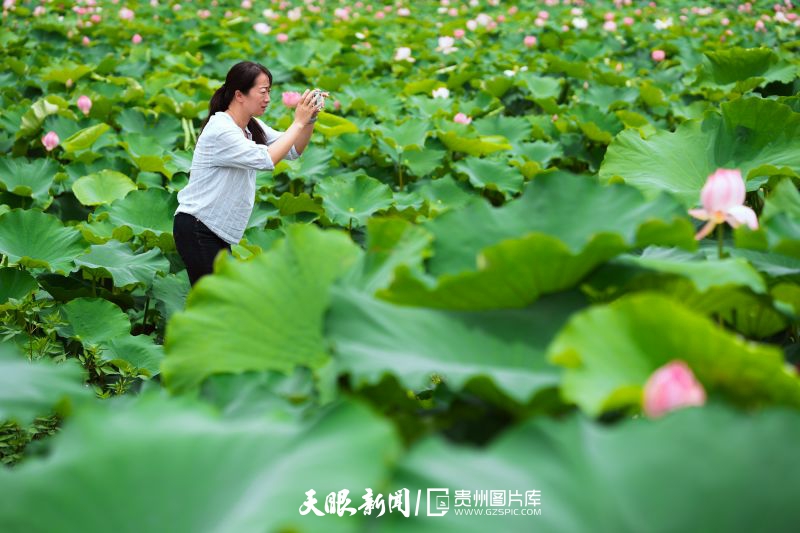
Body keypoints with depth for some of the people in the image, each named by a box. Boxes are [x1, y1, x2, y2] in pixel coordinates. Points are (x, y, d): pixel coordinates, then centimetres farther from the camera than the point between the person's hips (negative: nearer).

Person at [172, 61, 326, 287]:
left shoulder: (252, 126, 7)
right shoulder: (220, 130, -21)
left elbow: (293, 150, 7)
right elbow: (265, 159, -27)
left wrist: (310, 119, -10)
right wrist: (298, 122, -21)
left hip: (218, 232, 9)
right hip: (196, 231, -9)